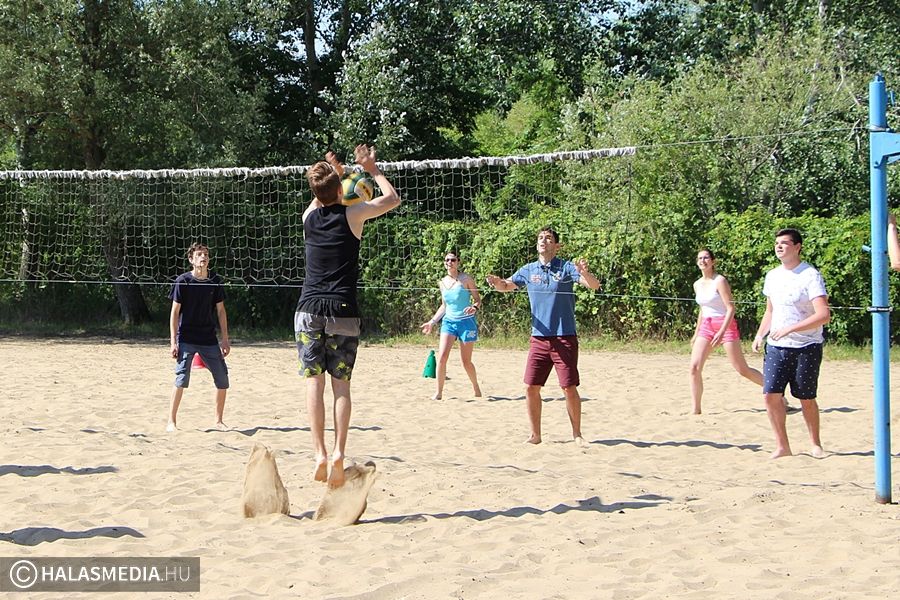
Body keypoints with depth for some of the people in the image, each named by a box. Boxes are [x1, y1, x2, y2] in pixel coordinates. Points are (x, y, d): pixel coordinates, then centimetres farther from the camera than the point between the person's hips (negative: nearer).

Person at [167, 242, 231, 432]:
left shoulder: (215, 281, 3)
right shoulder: (183, 281, -7)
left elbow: (220, 310, 10)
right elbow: (175, 312, -5)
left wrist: (225, 339, 7)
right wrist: (173, 341, -10)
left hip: (209, 340, 4)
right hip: (186, 339, -4)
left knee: (222, 379, 2)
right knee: (182, 379, -11)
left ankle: (218, 421, 17)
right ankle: (171, 421, -1)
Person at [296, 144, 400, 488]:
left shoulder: (309, 216, 7)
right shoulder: (352, 215, 0)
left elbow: (321, 201, 34)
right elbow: (392, 199, 17)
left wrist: (333, 172, 44)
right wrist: (372, 169, 27)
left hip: (309, 309, 1)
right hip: (343, 311, -1)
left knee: (314, 381, 0)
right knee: (341, 383, 2)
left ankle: (320, 453, -10)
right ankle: (339, 453, -11)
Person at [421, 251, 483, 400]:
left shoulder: (466, 279, -4)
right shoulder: (442, 282, 9)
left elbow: (478, 299, -3)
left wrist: (474, 308, -25)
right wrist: (432, 322, 16)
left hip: (466, 322, -4)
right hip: (448, 321, 4)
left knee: (466, 361, 2)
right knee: (442, 356, -13)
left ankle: (476, 388, 26)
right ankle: (439, 392, -6)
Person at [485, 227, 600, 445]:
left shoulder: (566, 268, -4)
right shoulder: (529, 270, 9)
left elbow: (594, 285, -13)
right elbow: (507, 285, 21)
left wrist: (584, 273, -36)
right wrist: (497, 283, -4)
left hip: (564, 338, -4)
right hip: (538, 338, 4)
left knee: (570, 388, -3)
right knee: (531, 388, 0)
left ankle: (576, 434, 10)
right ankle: (535, 434, 11)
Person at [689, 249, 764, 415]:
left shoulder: (720, 281, -12)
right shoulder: (697, 284, 10)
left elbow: (731, 309, -16)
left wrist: (721, 332, -25)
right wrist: (696, 334, 22)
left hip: (725, 325, -6)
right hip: (706, 326, 6)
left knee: (742, 369, -4)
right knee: (694, 367, -7)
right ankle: (696, 410, -1)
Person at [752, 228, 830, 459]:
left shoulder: (811, 276, -12)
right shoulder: (772, 276, 10)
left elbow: (823, 315, -20)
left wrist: (789, 329, -24)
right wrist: (760, 335, 7)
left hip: (806, 347, -5)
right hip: (776, 346, 5)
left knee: (806, 398, 3)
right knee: (771, 394, -6)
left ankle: (816, 444, 23)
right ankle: (782, 446, 4)